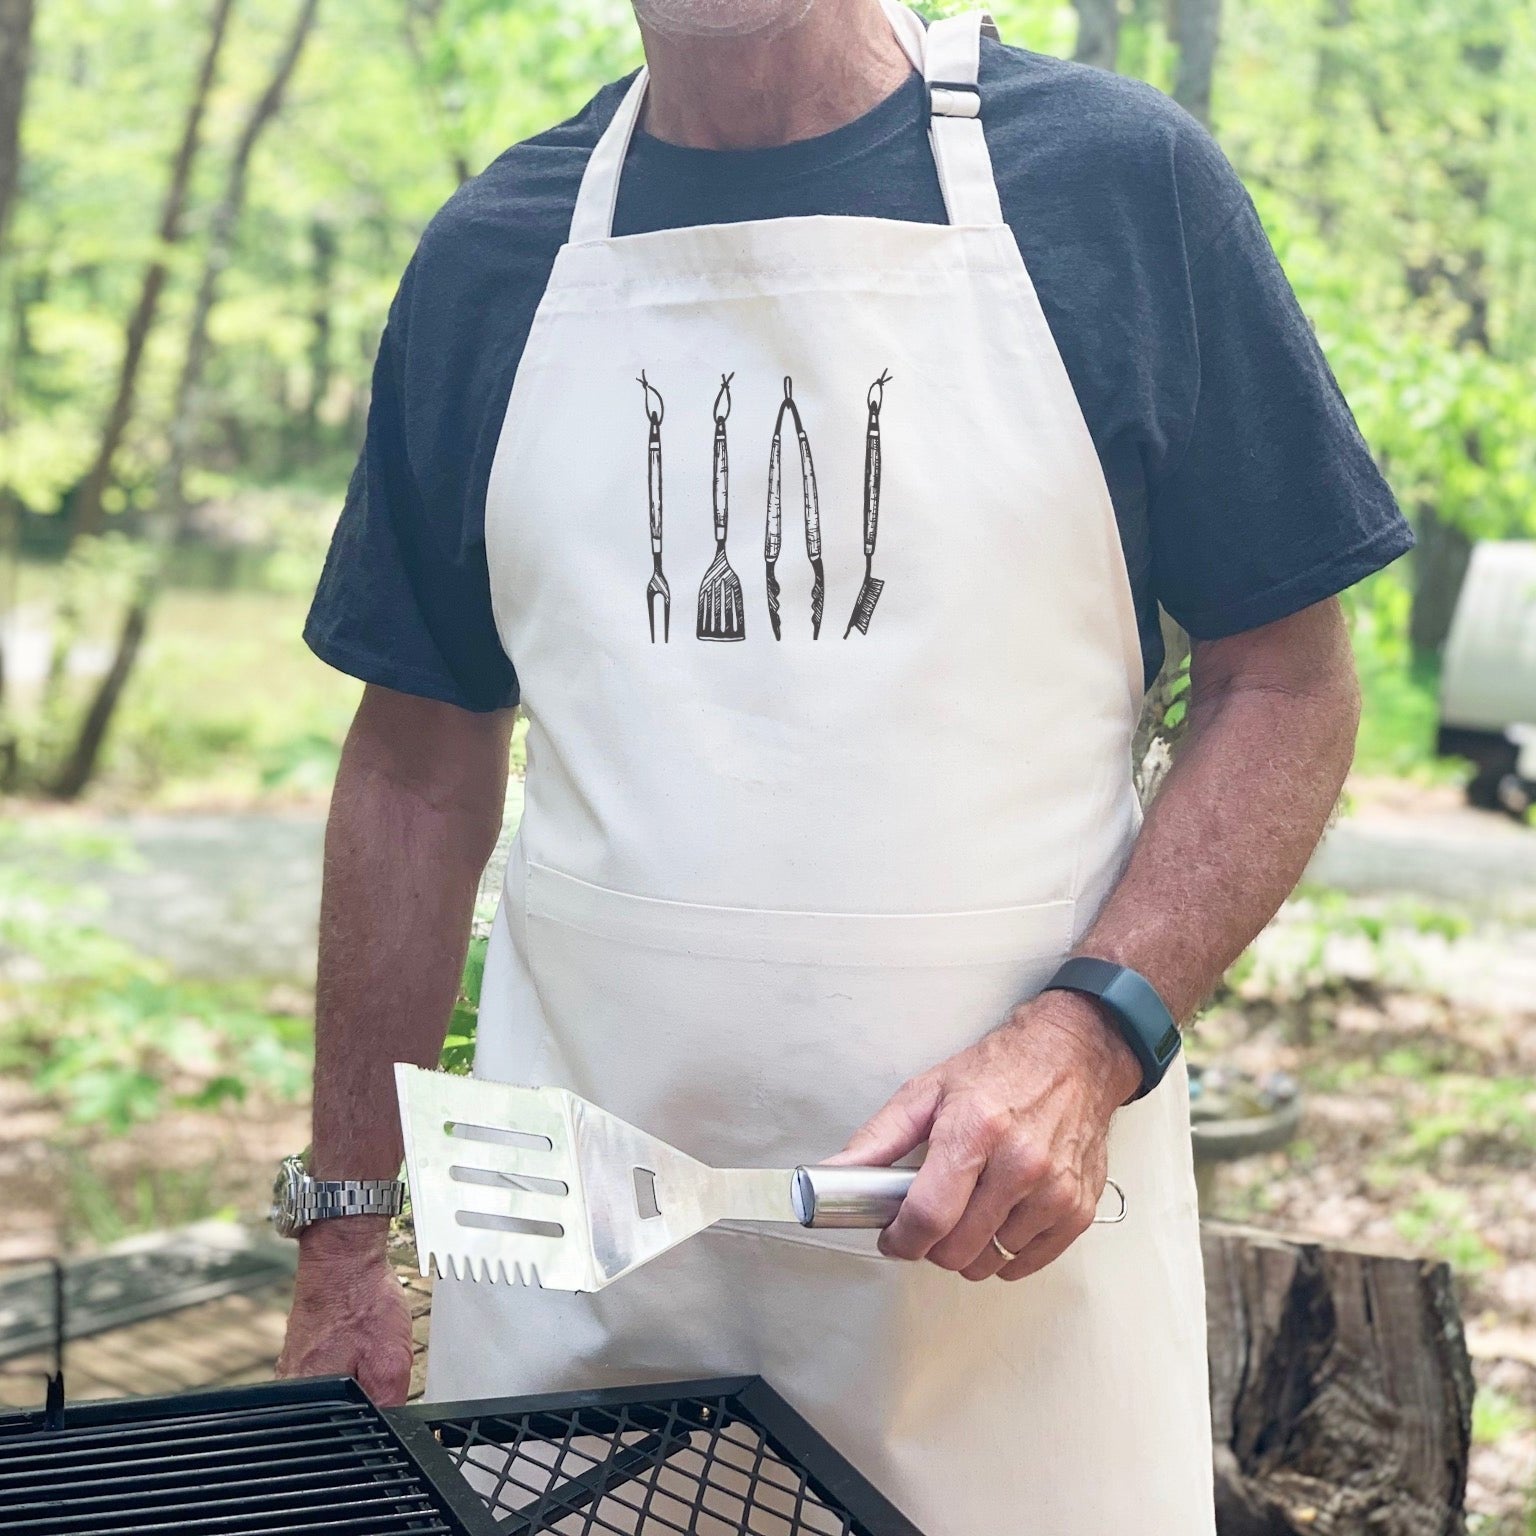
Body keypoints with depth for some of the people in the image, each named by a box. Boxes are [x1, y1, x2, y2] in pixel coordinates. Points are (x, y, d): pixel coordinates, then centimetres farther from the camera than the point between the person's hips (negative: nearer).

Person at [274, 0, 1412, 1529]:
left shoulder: (1116, 173, -2)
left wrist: (1092, 1033, -16)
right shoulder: (491, 254, 6)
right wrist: (343, 1232, 10)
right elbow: (421, 771, 10)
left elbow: (1283, 684, -1)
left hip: (999, 1232, -2)